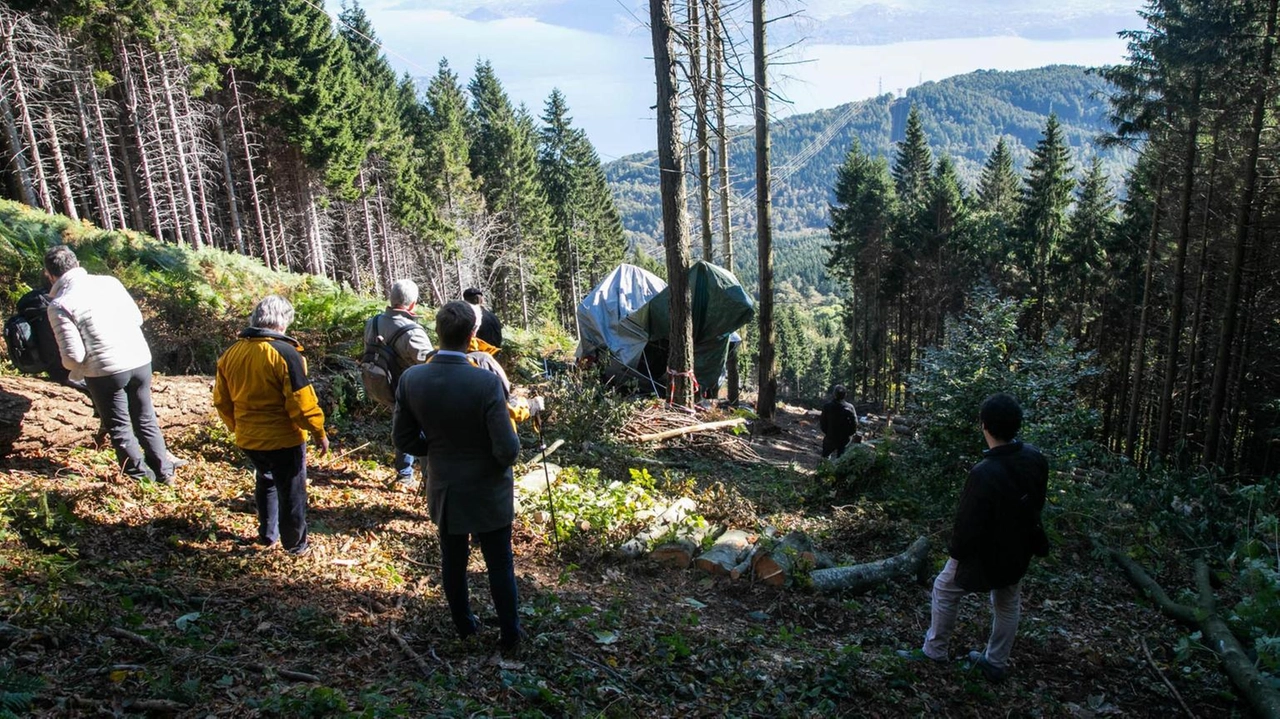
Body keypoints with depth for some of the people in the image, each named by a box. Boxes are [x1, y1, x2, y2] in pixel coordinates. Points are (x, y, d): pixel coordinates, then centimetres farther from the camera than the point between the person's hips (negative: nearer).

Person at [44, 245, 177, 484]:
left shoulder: (59, 305, -11)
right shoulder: (109, 282, 3)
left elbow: (73, 355, -14)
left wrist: (73, 372, 7)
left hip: (105, 371, -5)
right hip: (141, 360, 5)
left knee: (119, 428, 13)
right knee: (146, 420, 19)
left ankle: (142, 477, 19)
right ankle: (164, 471, 24)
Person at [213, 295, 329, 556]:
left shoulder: (230, 354, 1)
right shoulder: (285, 353, -20)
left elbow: (221, 400, 9)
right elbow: (302, 402, -21)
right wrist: (319, 433, -11)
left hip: (248, 439, 6)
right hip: (284, 439, -6)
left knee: (265, 483, 27)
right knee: (291, 492, 10)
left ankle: (267, 535, 38)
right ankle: (296, 545, 22)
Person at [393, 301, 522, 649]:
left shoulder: (411, 379, -14)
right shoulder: (486, 382, -28)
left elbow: (404, 440, -4)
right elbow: (508, 450, -25)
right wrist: (509, 448, -3)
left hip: (443, 490, 4)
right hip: (487, 494, -4)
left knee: (453, 561, 24)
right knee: (500, 565, 16)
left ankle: (464, 625, 44)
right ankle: (509, 634, 33)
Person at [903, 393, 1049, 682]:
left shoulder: (984, 473, -37)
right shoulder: (1035, 458, -13)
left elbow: (969, 521, -28)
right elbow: (1037, 501, 4)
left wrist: (956, 550, -9)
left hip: (985, 552, -6)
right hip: (1018, 549, 6)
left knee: (945, 590, 18)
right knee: (1008, 603, 24)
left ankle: (934, 651, 32)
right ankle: (996, 663, 39)